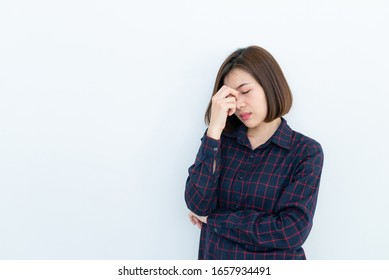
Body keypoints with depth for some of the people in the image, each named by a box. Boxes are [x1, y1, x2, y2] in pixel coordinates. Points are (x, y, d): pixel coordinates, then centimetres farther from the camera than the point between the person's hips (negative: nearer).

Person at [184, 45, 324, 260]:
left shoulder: (306, 152, -10)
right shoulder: (221, 140, -3)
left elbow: (292, 231, -19)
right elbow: (198, 204, -15)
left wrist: (215, 219, -13)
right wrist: (214, 129, -20)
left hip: (275, 261, -2)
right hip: (214, 258, 2)